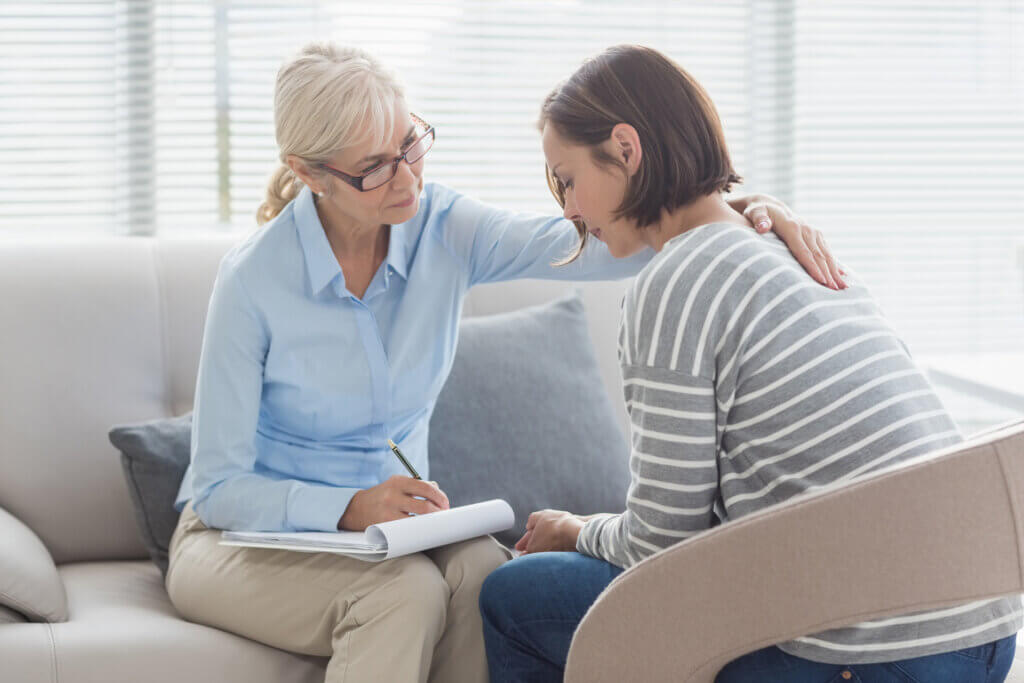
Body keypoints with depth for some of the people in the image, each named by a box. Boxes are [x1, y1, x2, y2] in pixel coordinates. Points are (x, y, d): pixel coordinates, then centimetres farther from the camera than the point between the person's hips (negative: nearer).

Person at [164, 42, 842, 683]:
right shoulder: (253, 282, -18)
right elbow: (219, 487, -15)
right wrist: (350, 508, -31)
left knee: (483, 572, -30)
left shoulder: (443, 229, -7)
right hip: (247, 537, -4)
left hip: (391, 524, 4)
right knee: (405, 592, -34)